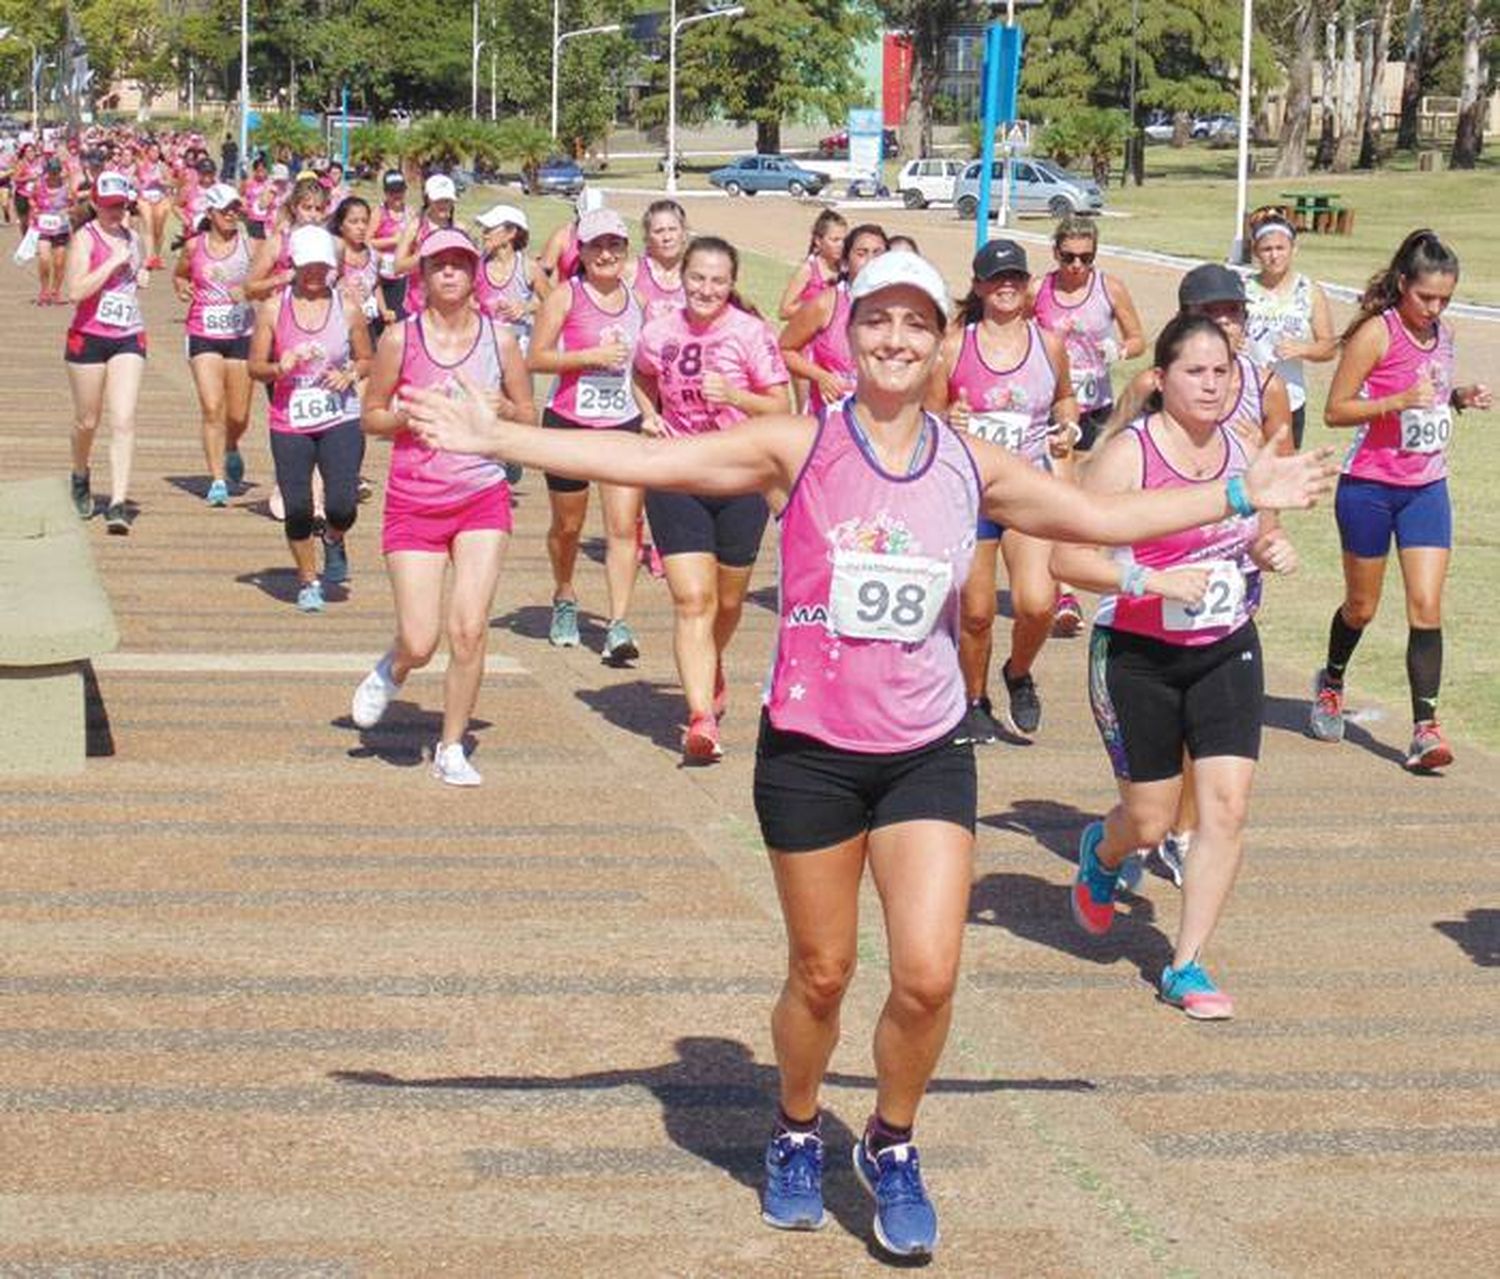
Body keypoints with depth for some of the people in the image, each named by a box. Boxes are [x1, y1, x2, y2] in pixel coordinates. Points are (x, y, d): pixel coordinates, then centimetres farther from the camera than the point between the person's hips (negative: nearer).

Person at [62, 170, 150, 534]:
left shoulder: (132, 238, 9)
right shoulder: (85, 238, -9)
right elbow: (75, 291, -22)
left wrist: (142, 276, 8)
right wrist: (114, 262, -22)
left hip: (129, 339, 3)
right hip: (88, 337, -3)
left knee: (123, 422, -11)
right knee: (87, 421, 12)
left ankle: (118, 504, -15)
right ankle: (80, 475, 43)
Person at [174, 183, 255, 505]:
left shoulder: (249, 244, 0)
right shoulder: (194, 246, 3)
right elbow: (179, 274, 20)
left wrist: (247, 291, -20)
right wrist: (183, 288, -2)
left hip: (241, 336, 1)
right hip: (203, 336, -1)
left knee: (238, 416, 6)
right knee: (212, 408, -13)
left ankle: (231, 449, 42)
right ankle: (218, 481, -10)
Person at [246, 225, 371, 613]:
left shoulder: (347, 309, 3)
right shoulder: (273, 309, 0)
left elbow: (366, 360, 13)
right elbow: (255, 366, 4)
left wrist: (351, 374, -9)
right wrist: (279, 368, -17)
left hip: (341, 420, 0)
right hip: (289, 424, 0)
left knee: (343, 505, -14)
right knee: (297, 509, 0)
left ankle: (334, 540, 23)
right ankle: (308, 580, 23)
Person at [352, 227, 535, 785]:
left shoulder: (499, 338, 1)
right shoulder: (400, 338, -3)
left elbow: (528, 416, 10)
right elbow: (370, 416, 5)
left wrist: (497, 407, -11)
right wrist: (407, 415, -15)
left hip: (483, 496, 1)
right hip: (414, 501, -1)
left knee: (469, 630, -10)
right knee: (420, 643, -5)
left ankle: (452, 748, 9)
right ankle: (392, 670, 34)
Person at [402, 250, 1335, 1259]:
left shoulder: (973, 468, 3)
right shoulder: (798, 448, -6)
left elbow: (1109, 516, 16)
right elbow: (646, 460, -10)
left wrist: (1242, 492, 18)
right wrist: (494, 437, -16)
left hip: (928, 751, 2)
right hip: (809, 750, -2)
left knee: (929, 976, -9)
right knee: (822, 976, 9)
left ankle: (892, 1149, 18)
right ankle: (797, 1138, 37)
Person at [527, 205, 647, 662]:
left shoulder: (634, 298, 8)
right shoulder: (566, 296, -6)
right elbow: (536, 359, -10)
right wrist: (592, 356, -19)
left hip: (623, 424, 3)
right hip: (570, 423, -2)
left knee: (623, 526, -9)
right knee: (568, 525, 13)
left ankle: (619, 625, -11)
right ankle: (564, 599, 40)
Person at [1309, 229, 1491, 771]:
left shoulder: (1442, 334, 6)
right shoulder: (1376, 333, -14)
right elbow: (1335, 410, -14)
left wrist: (1461, 397, 1)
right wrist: (1399, 401, -26)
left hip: (1427, 488, 4)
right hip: (1370, 487, -4)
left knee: (1427, 608, -7)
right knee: (1361, 606, 11)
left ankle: (1425, 728, -8)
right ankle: (1331, 683, 40)